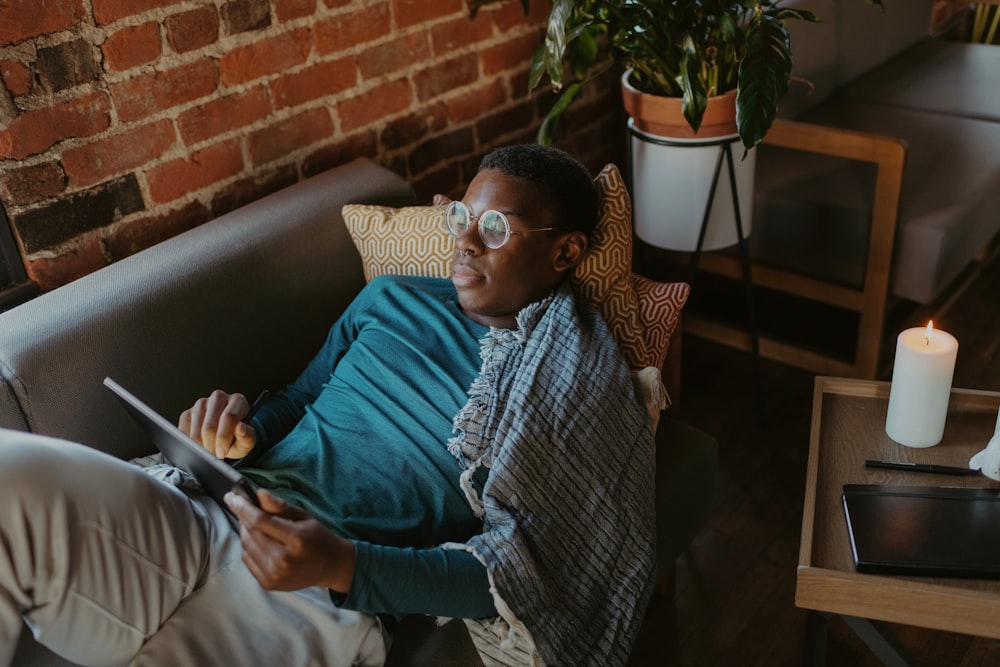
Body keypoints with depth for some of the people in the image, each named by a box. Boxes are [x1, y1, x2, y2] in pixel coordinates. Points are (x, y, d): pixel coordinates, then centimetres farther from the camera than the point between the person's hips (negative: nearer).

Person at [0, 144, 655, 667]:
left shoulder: (577, 386, 2)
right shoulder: (391, 299, 17)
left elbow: (515, 571, -5)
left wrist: (343, 565, -19)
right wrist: (244, 429, -3)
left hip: (321, 604, -5)